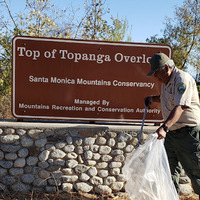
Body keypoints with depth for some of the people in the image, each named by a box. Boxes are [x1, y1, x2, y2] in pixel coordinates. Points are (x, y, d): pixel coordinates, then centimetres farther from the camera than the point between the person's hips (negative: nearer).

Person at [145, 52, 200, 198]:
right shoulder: (166, 81, 13)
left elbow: (179, 107, -30)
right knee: (170, 169, 12)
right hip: (171, 133, 9)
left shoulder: (183, 79, -17)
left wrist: (164, 127, -40)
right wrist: (153, 98, 14)